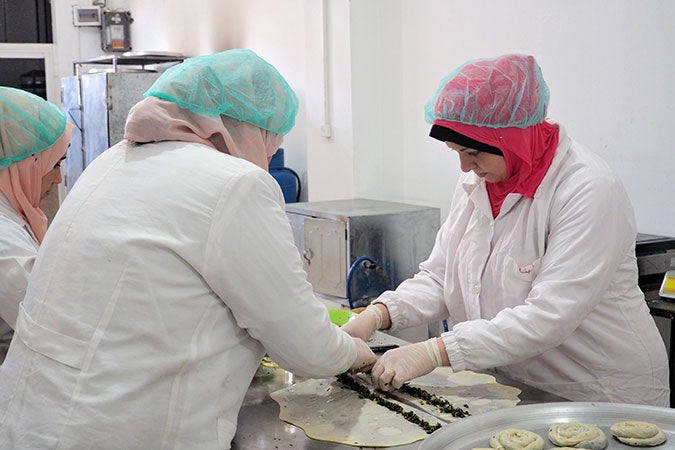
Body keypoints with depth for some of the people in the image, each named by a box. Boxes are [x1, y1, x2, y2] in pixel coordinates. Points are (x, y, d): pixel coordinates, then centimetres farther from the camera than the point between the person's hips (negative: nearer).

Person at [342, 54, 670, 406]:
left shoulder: (589, 191, -18)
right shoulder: (476, 183, 5)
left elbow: (549, 317, -26)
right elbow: (438, 278, 7)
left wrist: (435, 351, -29)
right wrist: (379, 314, -11)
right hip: (514, 390, 6)